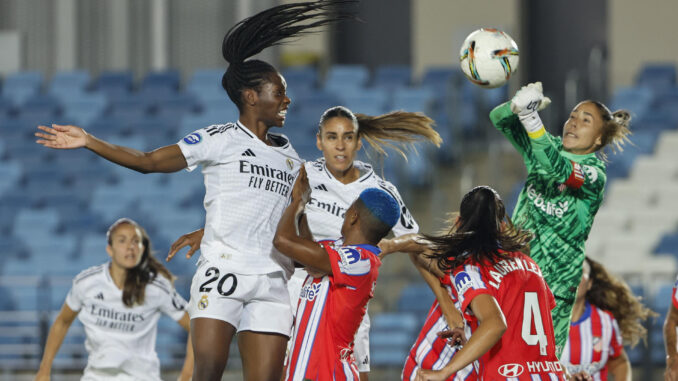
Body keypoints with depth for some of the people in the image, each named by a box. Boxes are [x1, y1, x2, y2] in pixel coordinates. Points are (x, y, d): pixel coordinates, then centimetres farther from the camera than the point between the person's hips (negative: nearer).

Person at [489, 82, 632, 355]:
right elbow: (499, 119, 0)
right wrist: (518, 105, -24)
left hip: (556, 283, -5)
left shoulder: (594, 174, -11)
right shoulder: (550, 147, 8)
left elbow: (559, 169, -32)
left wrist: (531, 118, -45)